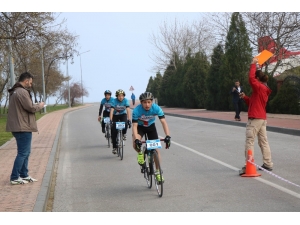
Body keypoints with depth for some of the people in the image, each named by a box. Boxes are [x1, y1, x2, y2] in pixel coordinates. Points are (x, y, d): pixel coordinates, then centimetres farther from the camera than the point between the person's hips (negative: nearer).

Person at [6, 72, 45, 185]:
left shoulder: (14, 92, 16)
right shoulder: (22, 92, -17)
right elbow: (30, 108, -19)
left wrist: (36, 106, 8)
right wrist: (39, 106, 0)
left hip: (18, 127, 10)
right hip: (23, 127, -10)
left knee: (25, 152, 17)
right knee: (23, 153, -4)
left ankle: (24, 175, 23)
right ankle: (15, 177, -1)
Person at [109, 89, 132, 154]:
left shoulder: (125, 100, -21)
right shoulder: (114, 101, -23)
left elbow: (128, 110, -28)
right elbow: (112, 111, -30)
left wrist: (129, 120, -39)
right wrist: (110, 120, -41)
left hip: (123, 115, 0)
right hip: (115, 115, 0)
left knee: (125, 124, -32)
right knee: (114, 132, -8)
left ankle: (124, 134, 0)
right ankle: (114, 147, 3)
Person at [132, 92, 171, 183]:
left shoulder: (156, 108, -28)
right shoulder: (137, 110, -32)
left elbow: (164, 122, -31)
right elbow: (134, 126, -33)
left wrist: (167, 136, -44)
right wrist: (136, 139, -48)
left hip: (151, 127, 2)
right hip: (140, 127, -2)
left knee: (156, 149, -4)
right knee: (136, 144, -30)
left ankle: (157, 172, 12)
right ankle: (140, 153, 6)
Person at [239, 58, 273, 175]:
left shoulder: (259, 87, -11)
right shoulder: (263, 90, 19)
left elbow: (251, 78, -24)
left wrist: (253, 64, -14)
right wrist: (245, 97, 11)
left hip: (255, 119, -10)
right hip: (262, 119, 10)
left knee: (249, 142, -8)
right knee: (263, 141, 12)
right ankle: (268, 164, 15)